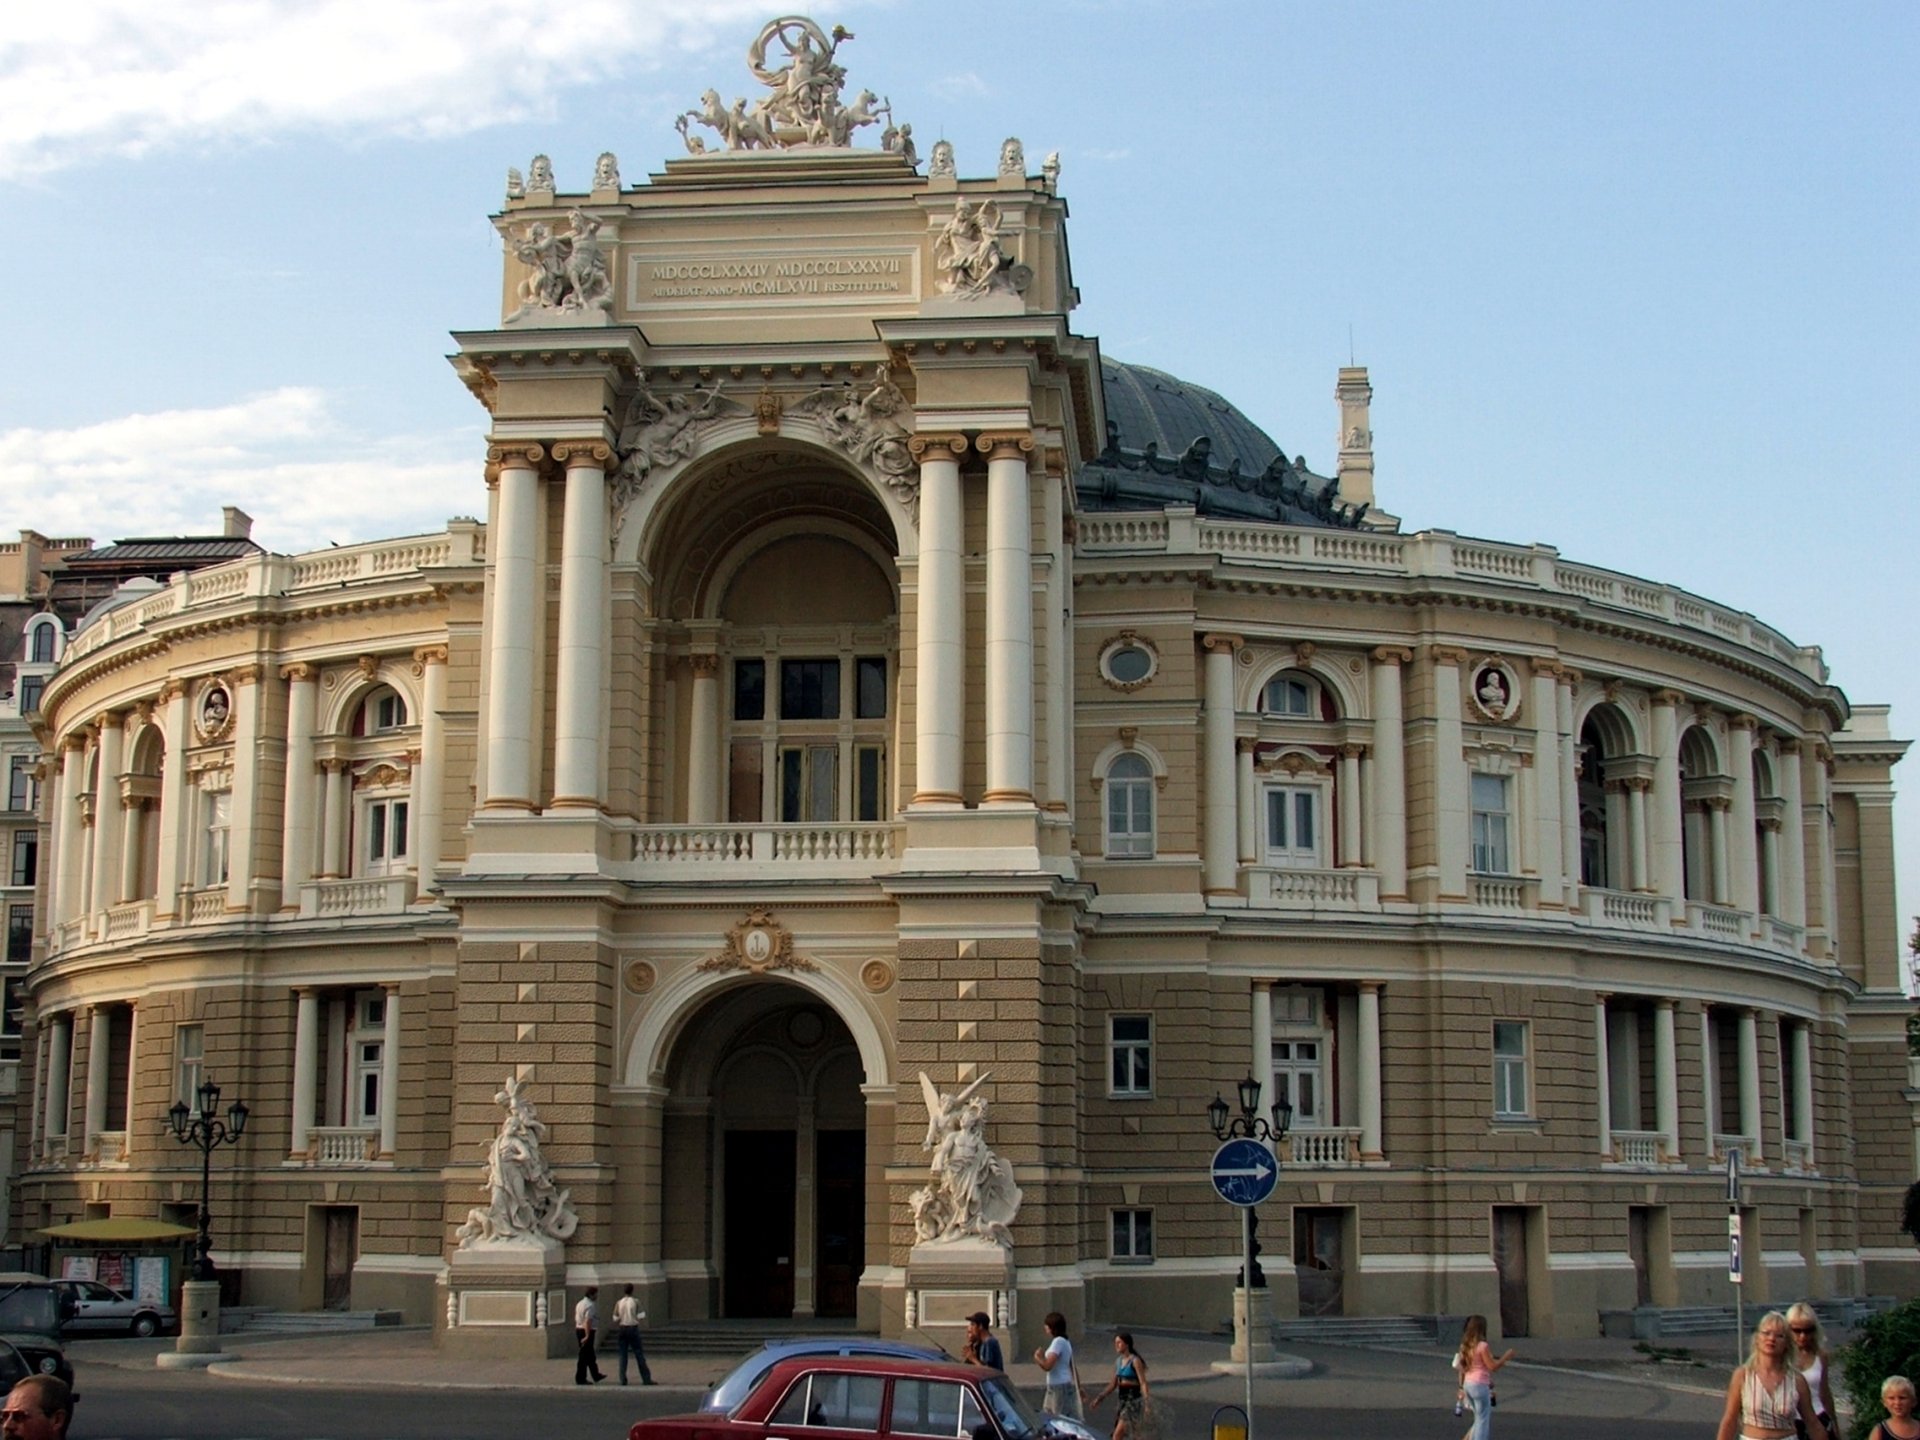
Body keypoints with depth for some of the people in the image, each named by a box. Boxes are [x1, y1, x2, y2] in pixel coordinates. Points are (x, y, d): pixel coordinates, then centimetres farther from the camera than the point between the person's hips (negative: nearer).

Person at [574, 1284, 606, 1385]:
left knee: (590, 1355, 19)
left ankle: (596, 1376, 29)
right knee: (585, 1356, -3)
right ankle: (580, 1379, 1)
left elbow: (576, 1319, 18)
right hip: (588, 1332, -10)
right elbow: (588, 1321, -25)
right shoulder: (590, 1305, -17)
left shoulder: (580, 1304, 14)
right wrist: (587, 1336, -27)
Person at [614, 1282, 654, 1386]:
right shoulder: (635, 1302, -6)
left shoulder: (618, 1303, 0)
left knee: (623, 1354, 7)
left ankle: (623, 1379, 1)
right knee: (639, 1354, 3)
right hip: (633, 1328, -2)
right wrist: (643, 1313, 13)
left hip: (622, 1328, 2)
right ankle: (646, 1379, 3)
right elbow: (640, 1316, -8)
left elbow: (615, 1318, 0)